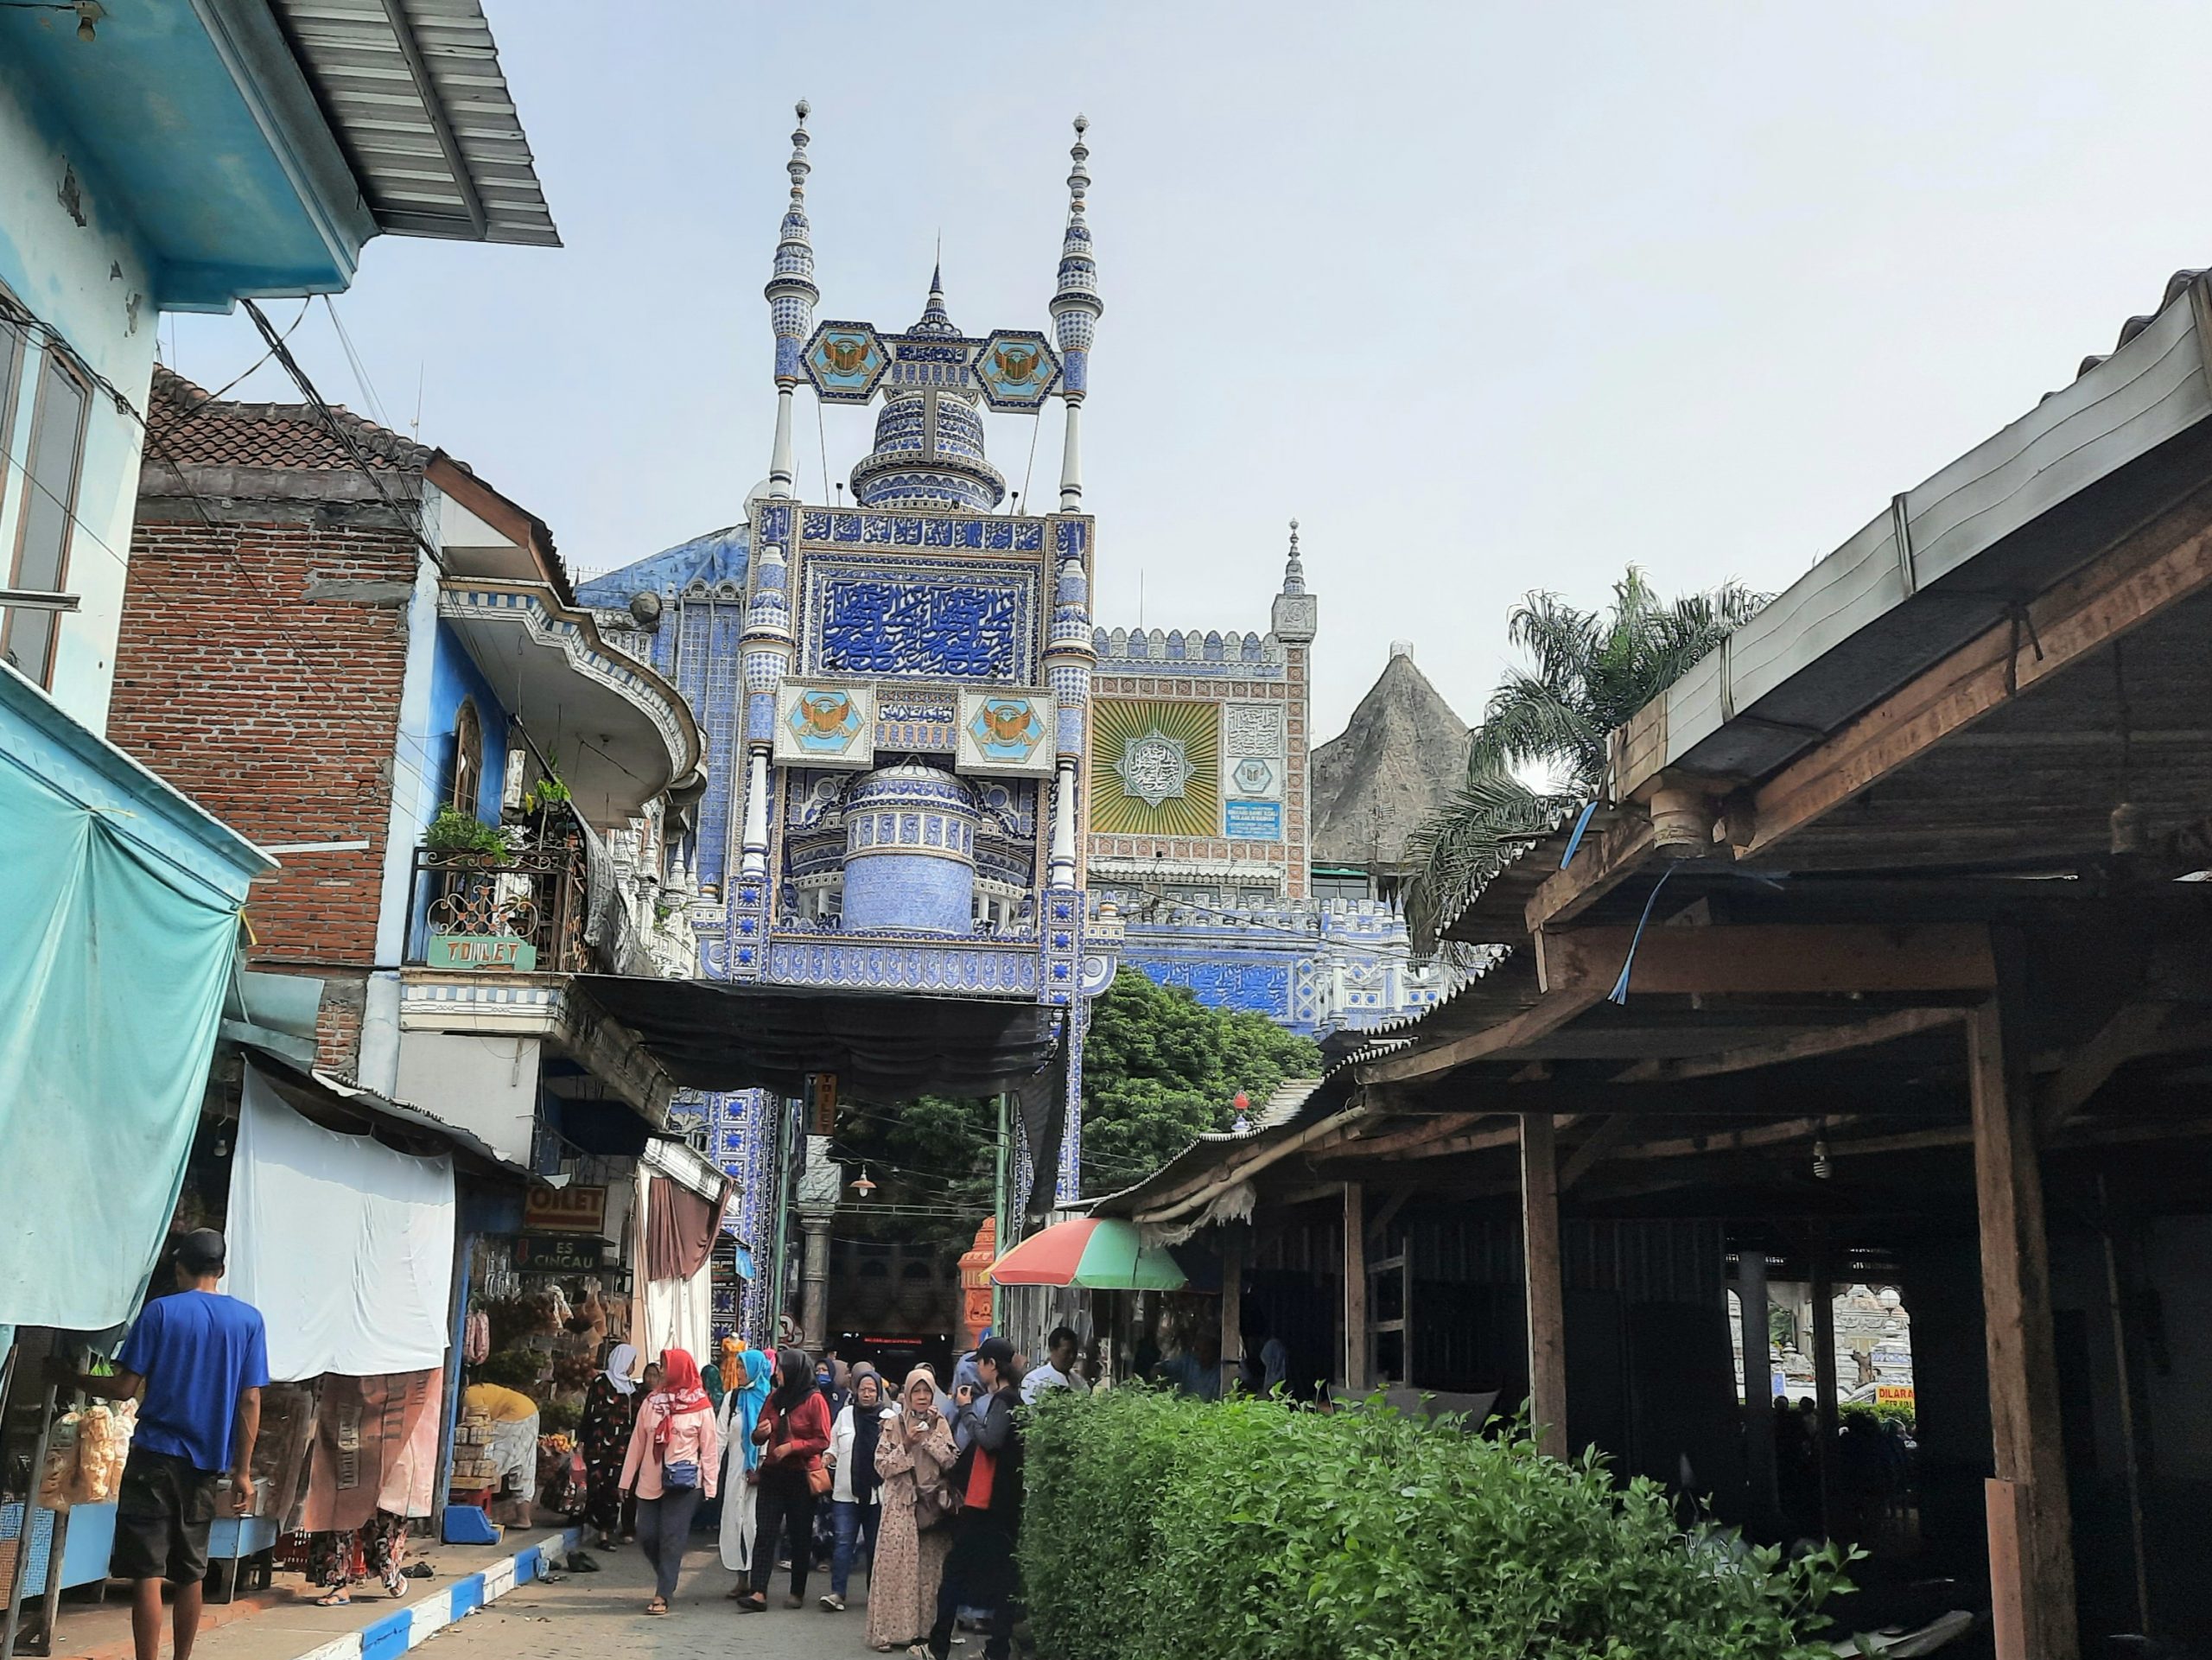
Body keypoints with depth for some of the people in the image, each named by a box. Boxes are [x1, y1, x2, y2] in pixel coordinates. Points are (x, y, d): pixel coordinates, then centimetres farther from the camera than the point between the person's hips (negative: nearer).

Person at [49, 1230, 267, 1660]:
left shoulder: (161, 1311, -4)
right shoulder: (249, 1319, 3)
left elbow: (124, 1387, -6)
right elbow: (250, 1401, 1)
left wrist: (71, 1379, 11)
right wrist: (242, 1472, 5)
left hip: (156, 1455, -3)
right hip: (206, 1463, 3)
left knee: (147, 1573, -2)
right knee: (190, 1574, 14)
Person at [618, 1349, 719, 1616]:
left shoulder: (700, 1408, -5)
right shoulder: (651, 1402, 5)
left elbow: (710, 1449, -2)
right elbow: (637, 1442, 9)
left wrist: (710, 1486, -5)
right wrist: (627, 1479, 8)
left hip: (684, 1482, -4)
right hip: (650, 1481, 4)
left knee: (672, 1538, -3)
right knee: (646, 1535, 5)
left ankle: (662, 1595, 3)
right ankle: (667, 1579, 28)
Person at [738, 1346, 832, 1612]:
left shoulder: (814, 1400, -7)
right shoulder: (774, 1397, 10)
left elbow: (823, 1441, -9)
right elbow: (759, 1437, 16)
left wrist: (791, 1446, -17)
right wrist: (759, 1433, -7)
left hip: (801, 1476, -4)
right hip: (773, 1474, 4)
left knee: (800, 1536, 6)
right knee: (765, 1533, -5)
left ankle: (798, 1592, 17)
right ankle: (758, 1592, -9)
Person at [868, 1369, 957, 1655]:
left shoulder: (940, 1424, 9)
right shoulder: (894, 1424, 4)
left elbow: (951, 1462, 0)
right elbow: (882, 1465, -1)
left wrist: (931, 1438, -9)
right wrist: (906, 1445, -11)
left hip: (933, 1502, 2)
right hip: (902, 1503, -2)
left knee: (931, 1566, 0)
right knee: (896, 1565, -8)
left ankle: (924, 1627, 8)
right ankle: (890, 1630, -3)